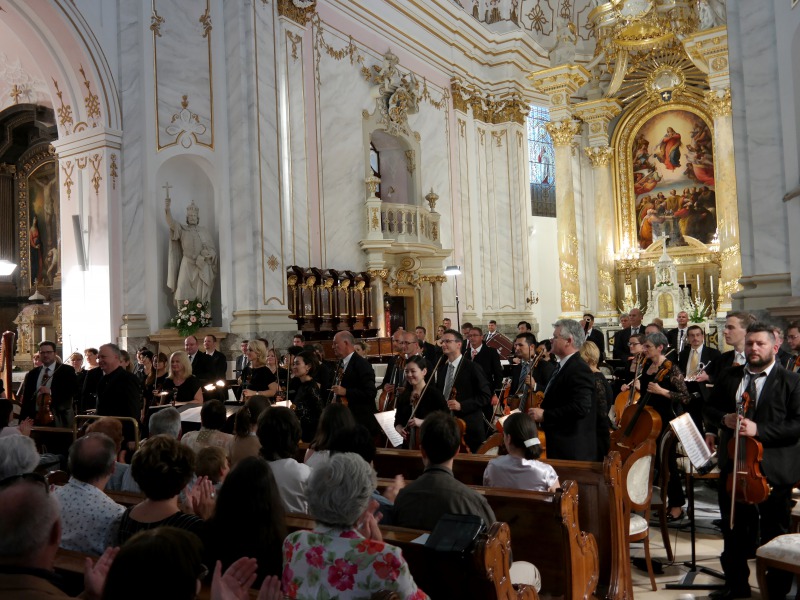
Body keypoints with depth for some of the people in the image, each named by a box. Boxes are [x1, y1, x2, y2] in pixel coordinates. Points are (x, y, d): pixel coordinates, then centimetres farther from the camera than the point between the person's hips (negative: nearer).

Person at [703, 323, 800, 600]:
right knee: (733, 529, 16)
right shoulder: (729, 377, 8)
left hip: (773, 470, -4)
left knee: (775, 533, 10)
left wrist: (759, 430, -24)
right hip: (733, 464, 4)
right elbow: (710, 408, 17)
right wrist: (723, 419, -5)